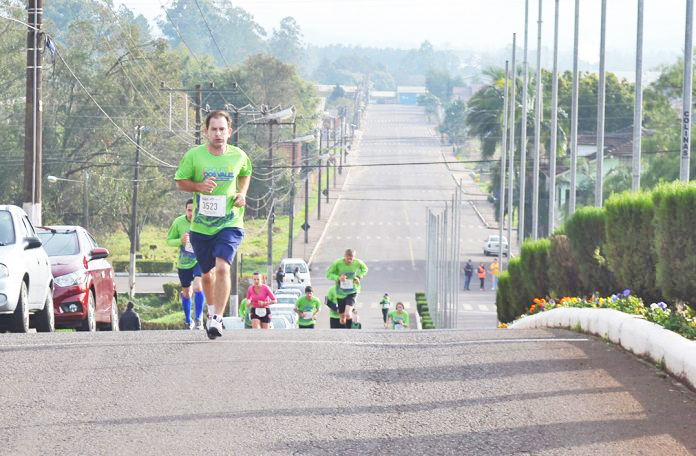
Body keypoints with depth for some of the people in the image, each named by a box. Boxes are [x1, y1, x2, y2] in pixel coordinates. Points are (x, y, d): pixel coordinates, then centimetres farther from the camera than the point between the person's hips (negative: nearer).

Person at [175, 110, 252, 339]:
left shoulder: (239, 156, -3)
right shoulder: (193, 155, -8)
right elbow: (180, 181, 3)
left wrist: (242, 193, 1)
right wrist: (199, 186, -16)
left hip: (230, 224, -1)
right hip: (200, 226, 1)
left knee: (222, 267, -22)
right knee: (207, 274, 14)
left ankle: (217, 319, -18)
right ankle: (211, 310, 41)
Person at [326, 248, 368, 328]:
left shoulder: (358, 263, -10)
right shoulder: (338, 263, -14)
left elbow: (365, 269, 12)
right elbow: (329, 274, -5)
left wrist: (359, 277, -7)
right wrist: (338, 277, -24)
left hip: (352, 292, -1)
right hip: (341, 292, 1)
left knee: (347, 315, -25)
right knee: (342, 318, 10)